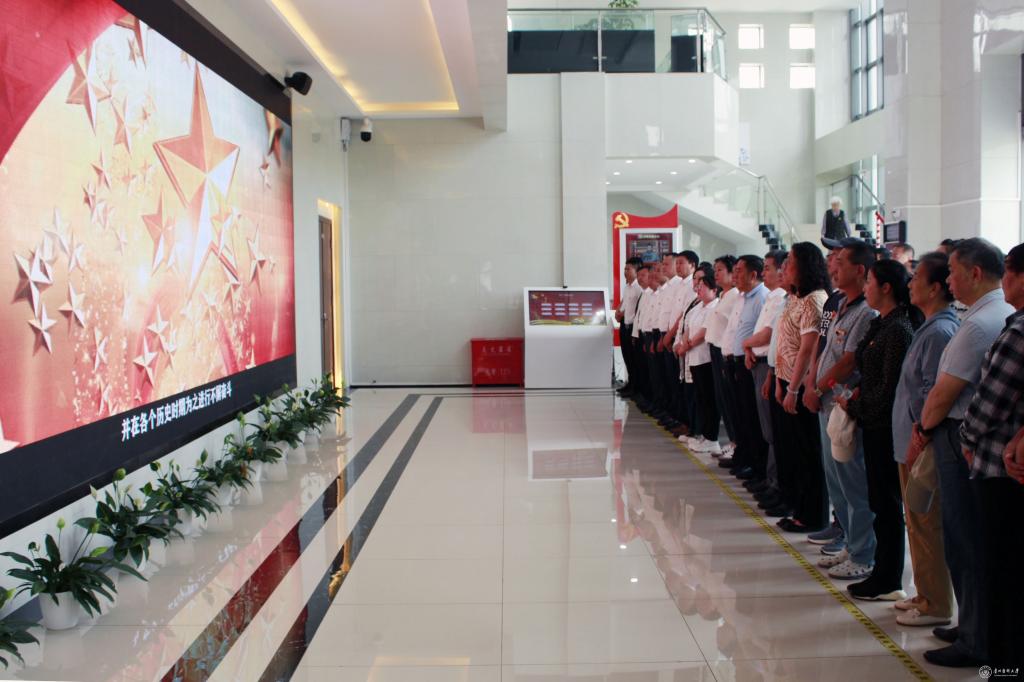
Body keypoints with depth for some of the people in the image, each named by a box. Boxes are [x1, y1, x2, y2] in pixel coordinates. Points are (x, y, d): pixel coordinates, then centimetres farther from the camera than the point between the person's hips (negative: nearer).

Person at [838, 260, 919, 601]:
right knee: (881, 500, 14)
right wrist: (859, 395, 4)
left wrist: (855, 406, -9)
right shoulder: (880, 324, 11)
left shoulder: (898, 329, -17)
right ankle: (884, 572, 24)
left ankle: (888, 582, 9)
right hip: (875, 424, 9)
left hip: (886, 427, -9)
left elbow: (890, 388, -19)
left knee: (887, 502, -1)